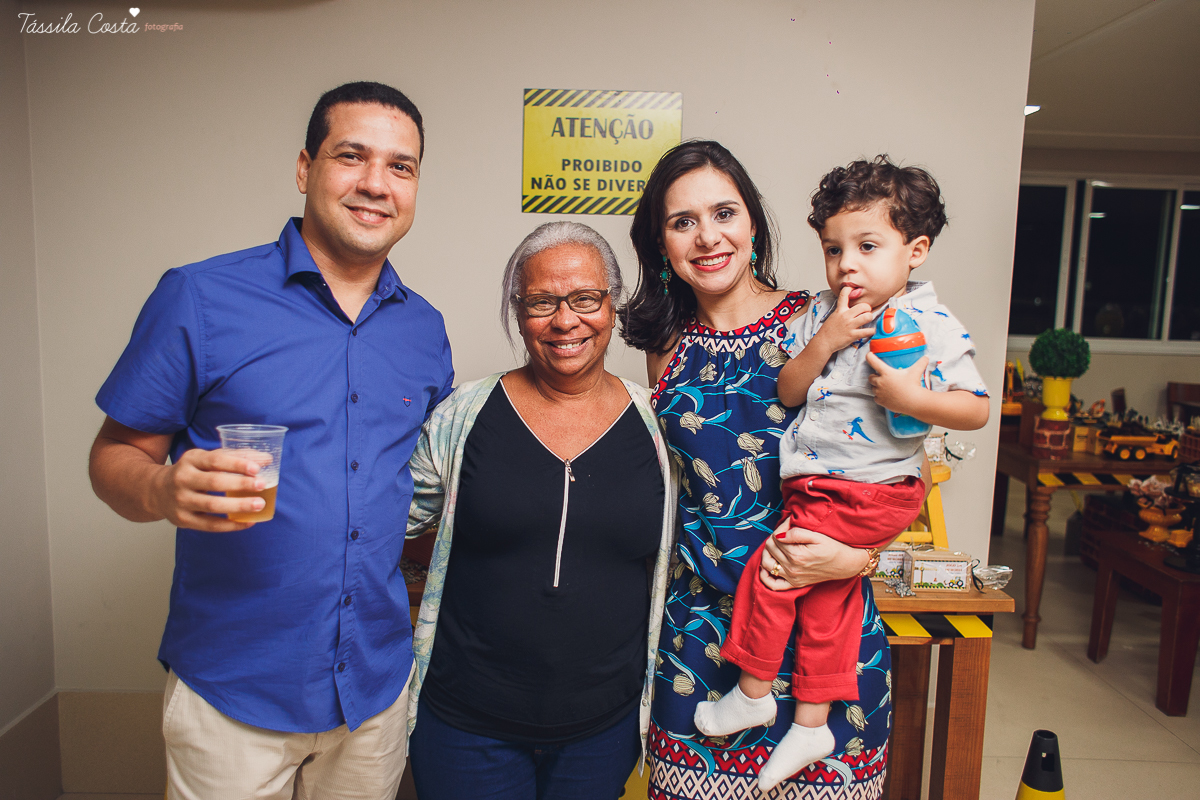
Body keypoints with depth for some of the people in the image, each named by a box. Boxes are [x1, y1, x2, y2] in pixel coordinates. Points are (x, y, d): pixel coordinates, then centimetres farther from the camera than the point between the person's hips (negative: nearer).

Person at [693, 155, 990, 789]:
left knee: (770, 568, -4)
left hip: (868, 490, -6)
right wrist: (824, 341, -15)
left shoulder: (932, 326, -12)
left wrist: (911, 398, -27)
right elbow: (787, 392, 0)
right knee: (827, 595, 13)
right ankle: (811, 722, 28)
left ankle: (752, 691, 20)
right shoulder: (822, 314, 4)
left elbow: (977, 409, -11)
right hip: (815, 485, 6)